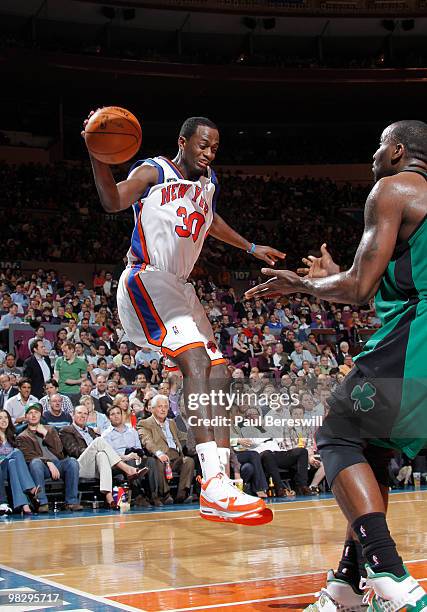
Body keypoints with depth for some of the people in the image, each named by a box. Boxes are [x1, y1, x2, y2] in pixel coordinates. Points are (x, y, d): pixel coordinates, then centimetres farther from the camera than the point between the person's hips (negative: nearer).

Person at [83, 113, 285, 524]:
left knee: (218, 375, -1)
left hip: (179, 288, 9)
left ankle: (218, 490, -4)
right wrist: (97, 155, -40)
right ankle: (213, 485, -39)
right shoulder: (153, 172, -6)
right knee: (196, 361, -28)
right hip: (146, 281, -9)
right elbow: (113, 202, -24)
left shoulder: (208, 182, 17)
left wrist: (251, 248, 46)